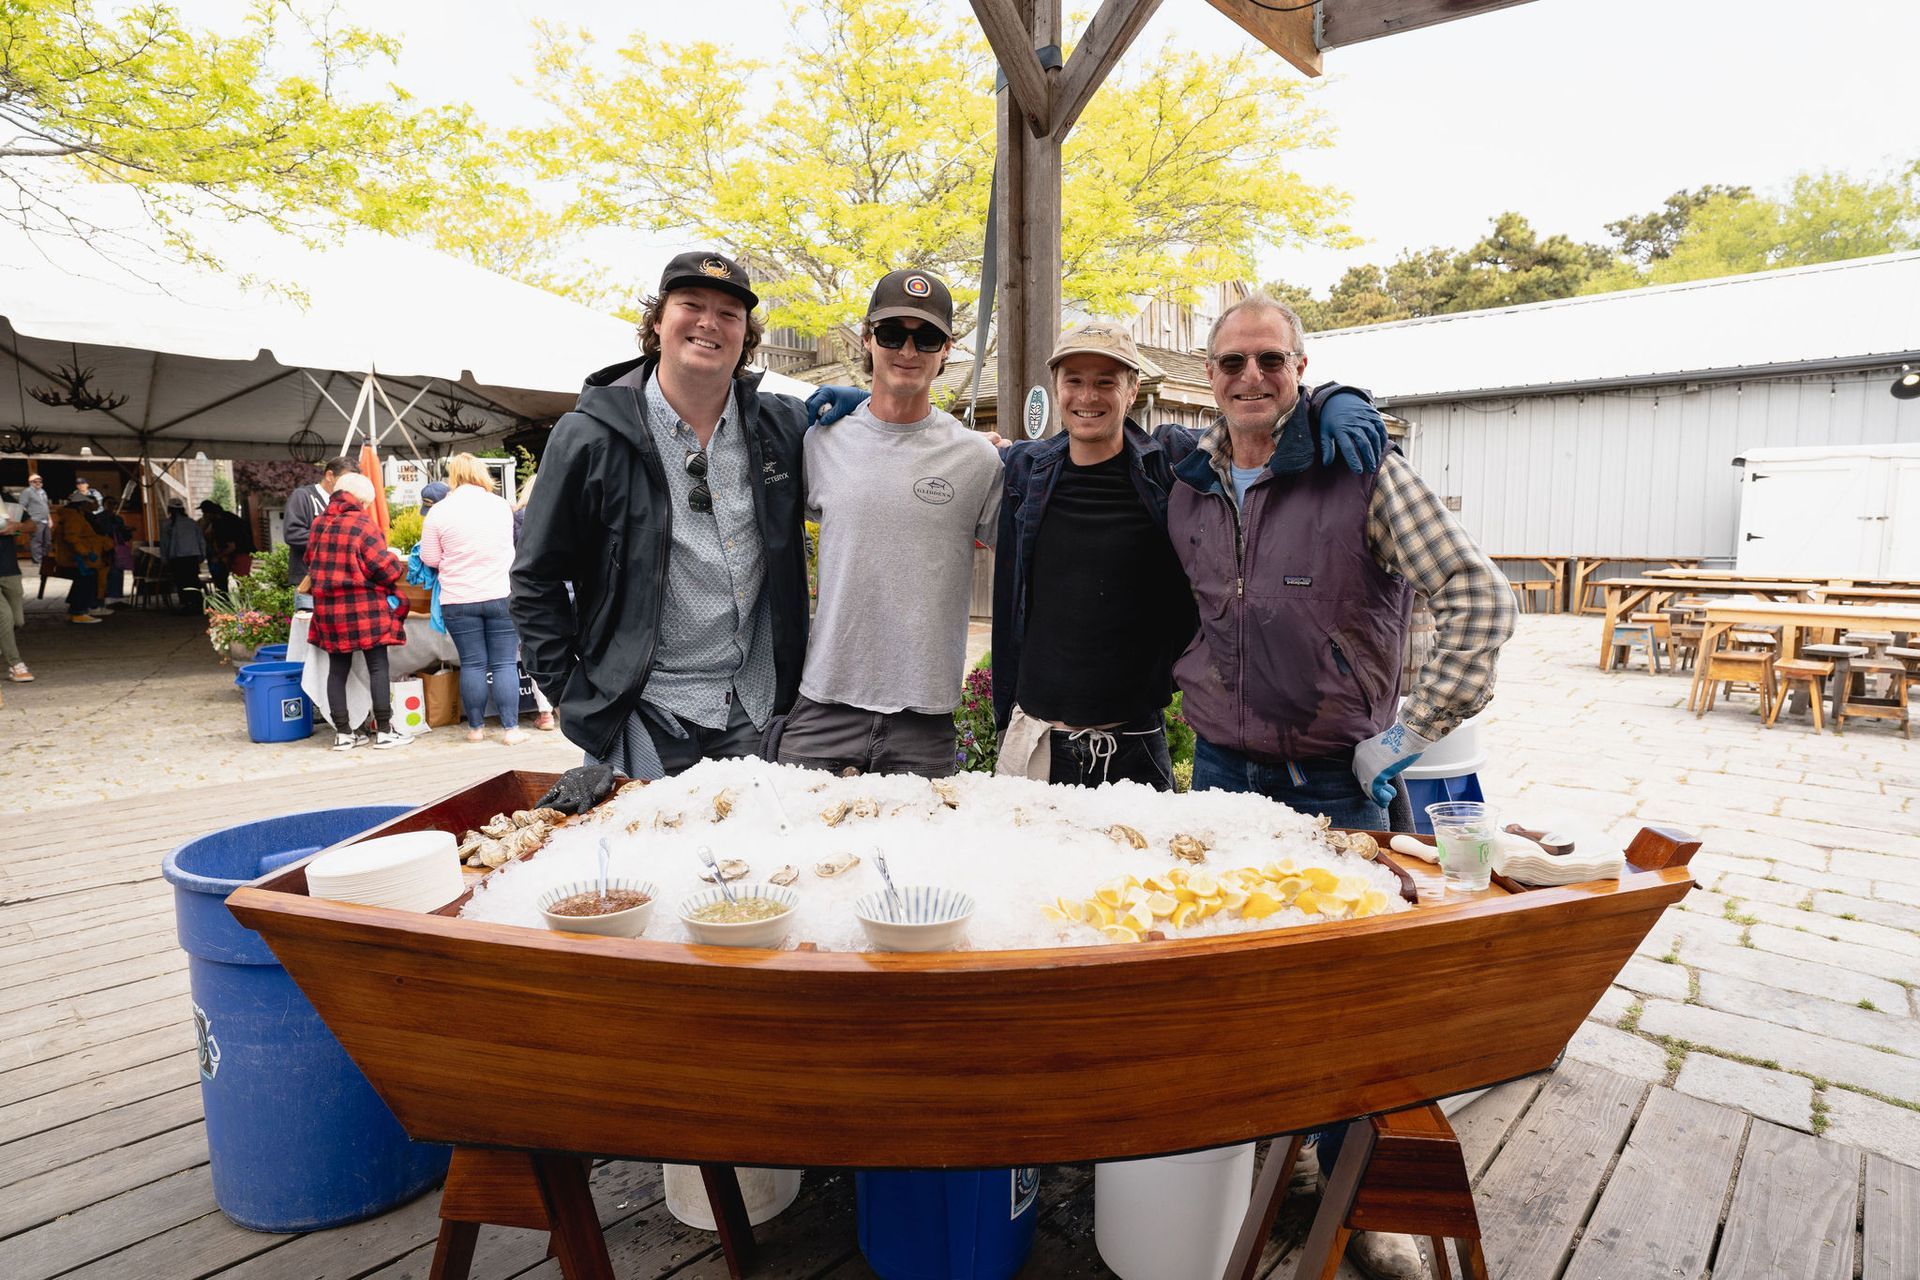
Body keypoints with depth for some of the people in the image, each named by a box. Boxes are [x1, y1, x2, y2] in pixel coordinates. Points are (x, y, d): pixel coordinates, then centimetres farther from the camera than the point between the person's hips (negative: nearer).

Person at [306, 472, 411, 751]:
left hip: (327, 607, 6)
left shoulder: (319, 524, 7)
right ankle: (384, 732, 3)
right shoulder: (363, 524, -12)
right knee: (378, 666, 1)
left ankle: (343, 733, 14)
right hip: (364, 607, -6)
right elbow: (386, 567, -14)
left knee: (338, 669, 10)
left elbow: (311, 561, 18)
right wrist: (396, 568, 6)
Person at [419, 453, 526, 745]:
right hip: (501, 596, 0)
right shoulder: (501, 505, 2)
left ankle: (476, 727, 15)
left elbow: (430, 559, 2)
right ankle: (510, 728, 2)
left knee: (472, 663, 7)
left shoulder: (440, 511, -3)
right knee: (505, 663, 3)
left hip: (458, 601, 0)